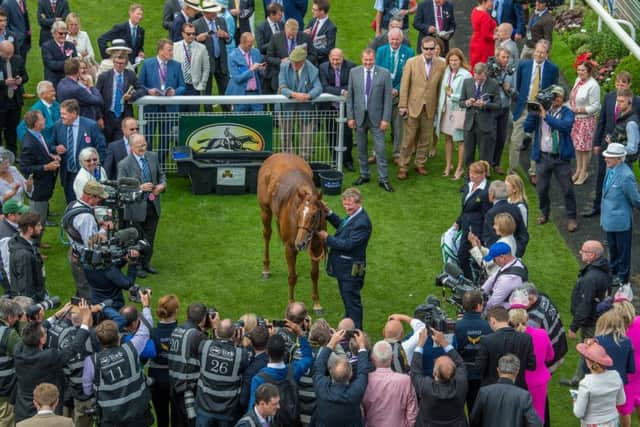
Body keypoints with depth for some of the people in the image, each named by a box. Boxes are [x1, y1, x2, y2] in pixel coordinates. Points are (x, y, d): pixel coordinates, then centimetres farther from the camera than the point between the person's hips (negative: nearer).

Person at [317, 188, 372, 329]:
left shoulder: (362, 222, -27)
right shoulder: (353, 215, 4)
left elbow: (348, 244, -30)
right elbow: (341, 225, 25)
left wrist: (327, 238, -22)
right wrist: (328, 213, 11)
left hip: (351, 269, -10)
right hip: (343, 267, 10)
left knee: (352, 301, 1)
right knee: (347, 300, 23)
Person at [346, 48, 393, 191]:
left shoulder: (384, 73, -5)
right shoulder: (354, 72, 1)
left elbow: (388, 98, -4)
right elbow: (350, 96, 5)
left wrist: (386, 119, -9)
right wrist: (350, 117, 0)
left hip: (376, 117, -2)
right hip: (359, 116, 2)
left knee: (380, 149, -2)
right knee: (361, 148, 11)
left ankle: (383, 179, 4)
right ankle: (364, 175, 24)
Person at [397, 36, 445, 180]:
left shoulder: (441, 65, 1)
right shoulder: (411, 63, -4)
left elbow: (440, 87, 4)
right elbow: (404, 85, -3)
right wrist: (403, 105, -6)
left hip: (430, 108, 2)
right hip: (413, 106, -2)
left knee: (425, 139, 10)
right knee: (408, 139, 1)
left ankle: (420, 164, 25)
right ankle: (403, 167, 9)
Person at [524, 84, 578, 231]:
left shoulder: (567, 113, -3)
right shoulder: (540, 110, 5)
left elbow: (565, 126, -25)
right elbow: (527, 128, 0)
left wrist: (546, 116, -25)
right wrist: (533, 113, -14)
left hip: (561, 157, -3)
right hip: (543, 156, 3)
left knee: (567, 189, 0)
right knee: (541, 189, 11)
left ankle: (571, 218, 12)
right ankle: (544, 213, 32)